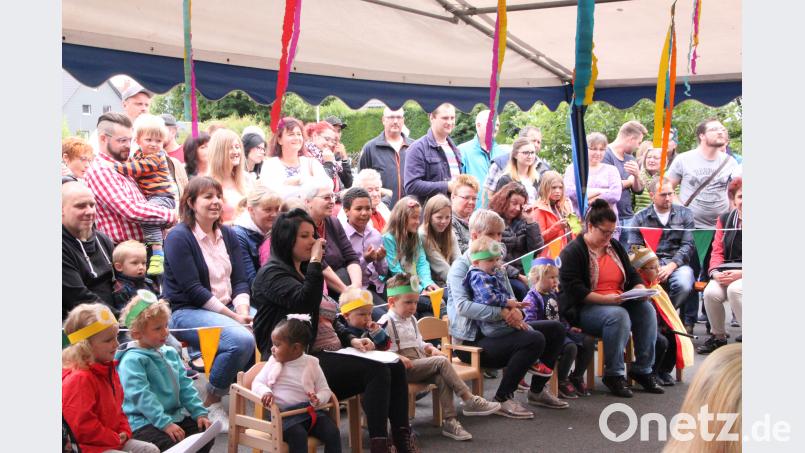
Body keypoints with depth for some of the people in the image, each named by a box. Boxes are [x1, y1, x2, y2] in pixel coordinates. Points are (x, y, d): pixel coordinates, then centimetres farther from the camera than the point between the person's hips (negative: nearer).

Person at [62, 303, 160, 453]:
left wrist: (124, 432, 7)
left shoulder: (108, 370, 11)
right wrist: (114, 439, -16)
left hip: (115, 439, 10)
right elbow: (82, 426, -24)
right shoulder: (79, 379, -21)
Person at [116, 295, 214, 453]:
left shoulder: (171, 353, 11)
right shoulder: (132, 360, -14)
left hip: (176, 415, 8)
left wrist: (200, 412, 2)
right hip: (144, 422, -7)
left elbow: (185, 385, 13)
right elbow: (141, 396, -21)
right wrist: (165, 423, -27)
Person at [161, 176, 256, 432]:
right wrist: (232, 315, -18)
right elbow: (192, 289, -15)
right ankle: (211, 404, -13)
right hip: (186, 312, -7)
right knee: (241, 339, -32)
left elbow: (240, 281, 9)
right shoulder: (179, 237, -9)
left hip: (226, 308, 7)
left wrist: (242, 310, -11)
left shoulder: (228, 235, 13)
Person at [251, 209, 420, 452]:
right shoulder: (272, 273, -5)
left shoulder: (304, 270, 22)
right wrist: (315, 262, -18)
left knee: (395, 367, -9)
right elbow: (306, 303, -24)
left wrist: (351, 339, 9)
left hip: (329, 354, 9)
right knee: (377, 371, -26)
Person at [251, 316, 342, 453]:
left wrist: (318, 399, -17)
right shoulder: (273, 362, 6)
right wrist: (265, 392, -16)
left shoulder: (311, 364, 4)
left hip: (310, 410, 2)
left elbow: (325, 390, 7)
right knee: (298, 435, -31)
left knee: (332, 432, -21)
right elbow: (257, 383, 7)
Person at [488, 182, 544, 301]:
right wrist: (517, 275, -15)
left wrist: (530, 220, 2)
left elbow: (537, 249, 3)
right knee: (521, 289, -31)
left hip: (521, 275, 5)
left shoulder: (522, 222, 14)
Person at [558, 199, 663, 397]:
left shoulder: (615, 247, 16)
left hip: (619, 303, 7)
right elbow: (574, 290, -17)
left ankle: (643, 370, -12)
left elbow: (632, 276, 19)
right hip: (584, 309, -7)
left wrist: (640, 289, -4)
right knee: (618, 315, -34)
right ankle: (613, 374, -22)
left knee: (646, 309, -20)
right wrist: (605, 299, -26)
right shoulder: (572, 252, -7)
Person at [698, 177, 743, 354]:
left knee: (734, 289, -36)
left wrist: (741, 273, -19)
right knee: (711, 292, -27)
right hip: (727, 273, 4)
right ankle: (718, 337, -3)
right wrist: (715, 272, -9)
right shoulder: (725, 219, 15)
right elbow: (717, 251, 11)